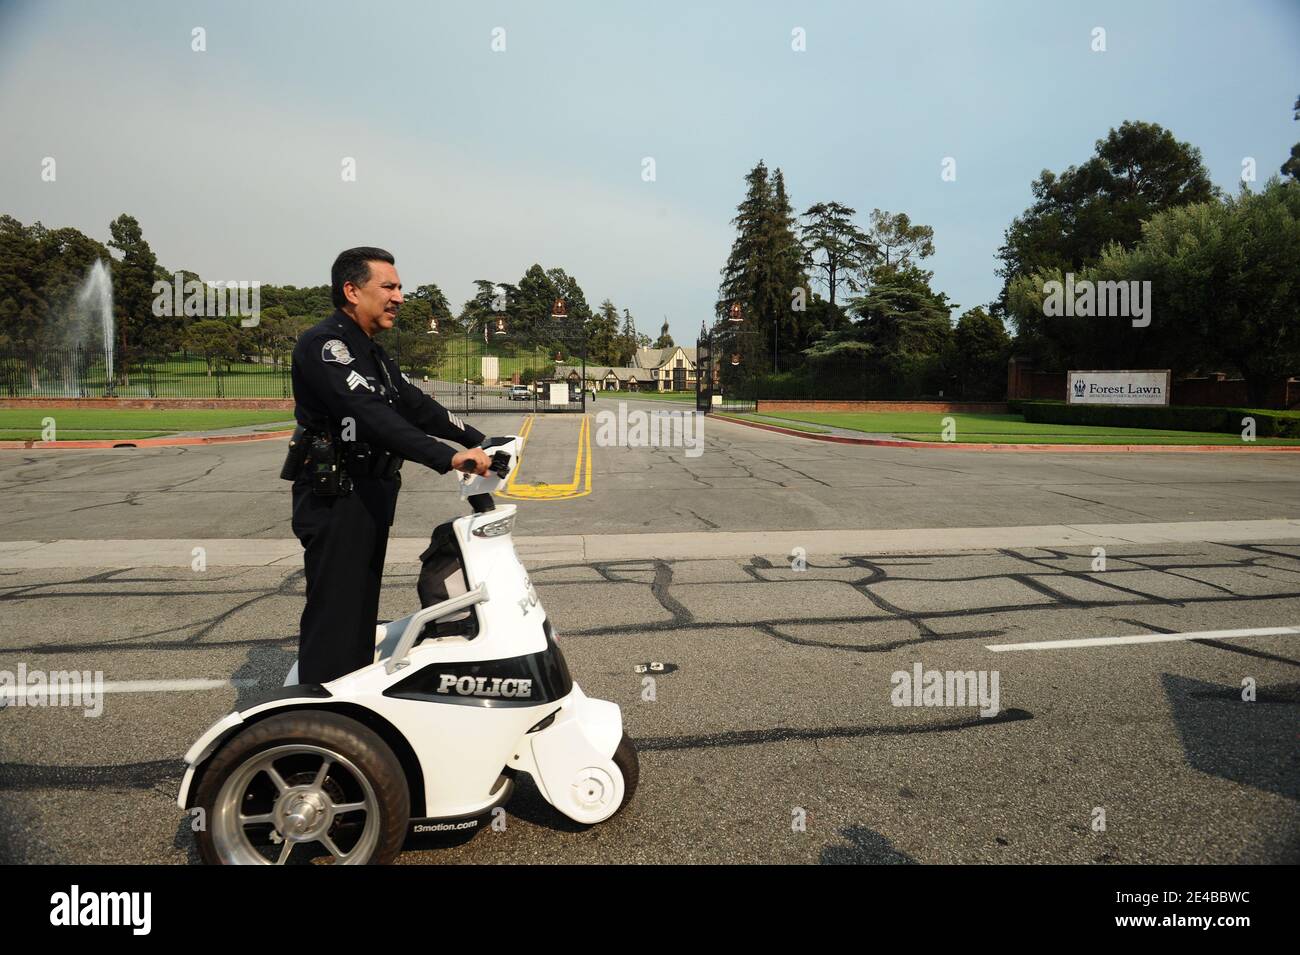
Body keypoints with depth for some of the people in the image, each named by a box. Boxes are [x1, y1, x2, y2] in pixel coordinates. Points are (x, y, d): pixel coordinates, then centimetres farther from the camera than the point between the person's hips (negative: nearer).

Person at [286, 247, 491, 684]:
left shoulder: (371, 354, 17)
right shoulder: (322, 344, -15)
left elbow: (415, 405, 11)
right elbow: (371, 416, -27)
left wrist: (478, 441, 1)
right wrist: (447, 457, -34)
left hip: (370, 498, 10)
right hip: (335, 500, -10)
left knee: (361, 612, 16)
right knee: (332, 617, -7)